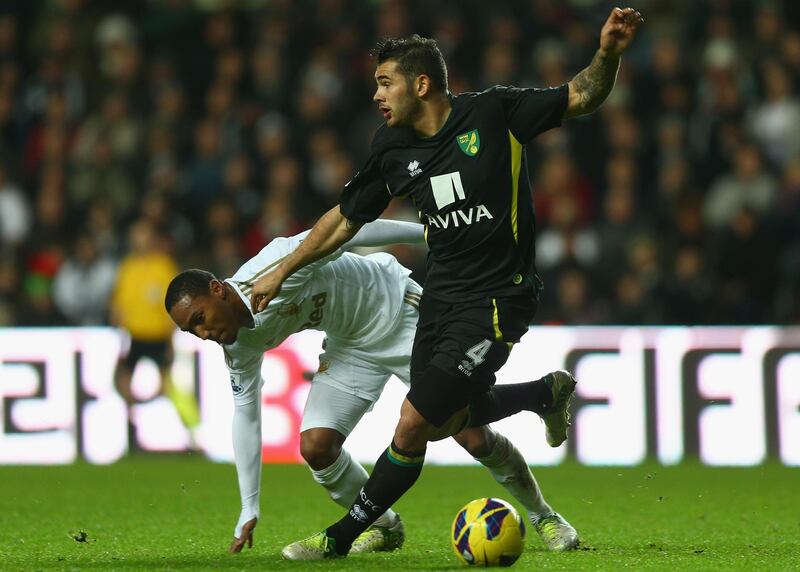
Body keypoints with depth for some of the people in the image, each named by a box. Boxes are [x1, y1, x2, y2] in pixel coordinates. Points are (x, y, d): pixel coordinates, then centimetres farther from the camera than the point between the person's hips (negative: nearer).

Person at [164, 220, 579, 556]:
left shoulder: (275, 269, -33)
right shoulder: (240, 343, -10)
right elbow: (245, 411, 0)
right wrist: (249, 508, -1)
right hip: (351, 345, 6)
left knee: (472, 436, -9)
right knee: (315, 445, -13)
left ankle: (542, 516, 14)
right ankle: (383, 528, 10)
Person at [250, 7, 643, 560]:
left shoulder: (494, 113, -13)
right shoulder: (393, 148, 1)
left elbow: (583, 98, -5)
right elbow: (345, 218, 14)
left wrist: (608, 54, -24)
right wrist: (283, 270, 15)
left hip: (498, 298, -7)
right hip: (441, 294, 7)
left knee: (414, 423, -9)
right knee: (445, 421, 15)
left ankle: (344, 535, 5)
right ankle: (547, 392, 38)